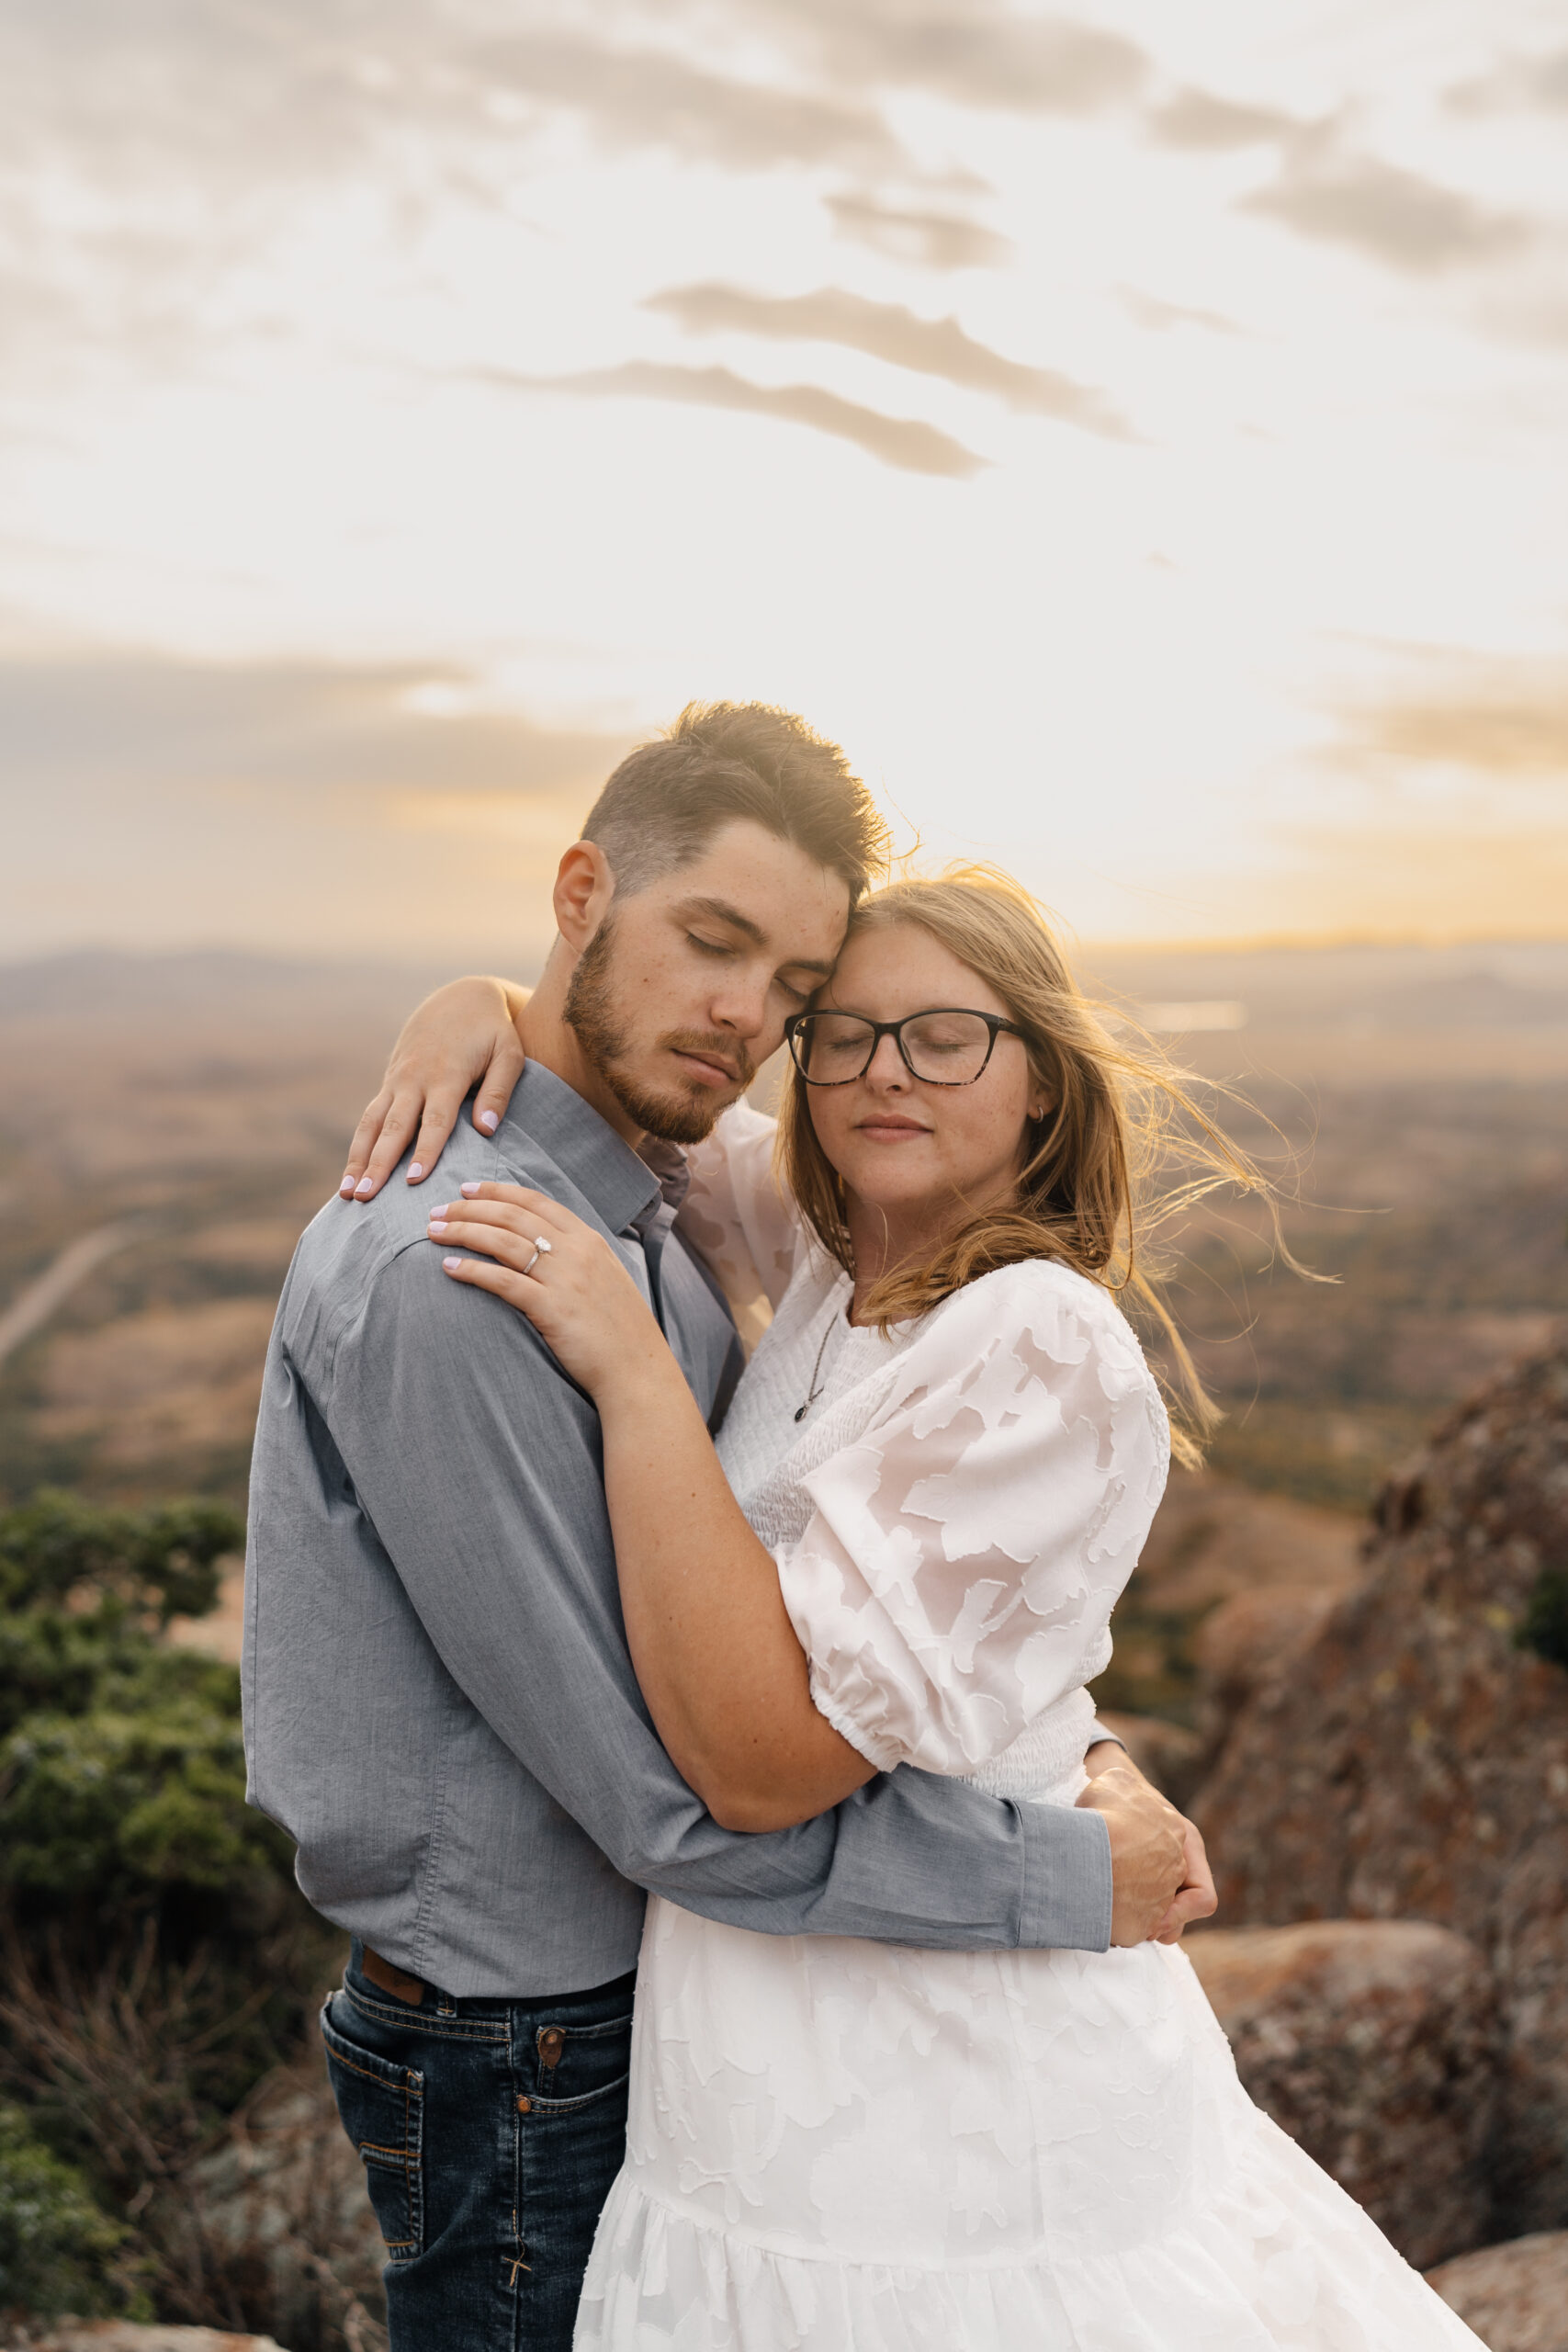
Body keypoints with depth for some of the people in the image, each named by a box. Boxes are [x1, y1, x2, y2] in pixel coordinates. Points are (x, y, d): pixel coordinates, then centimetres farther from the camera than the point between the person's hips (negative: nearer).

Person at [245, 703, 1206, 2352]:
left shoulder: (644, 1222, 4)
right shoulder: (442, 1269, -27)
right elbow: (665, 1796, -27)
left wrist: (1075, 1740, -7)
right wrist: (1071, 1876, -19)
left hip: (656, 1991, 9)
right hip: (532, 2070, -9)